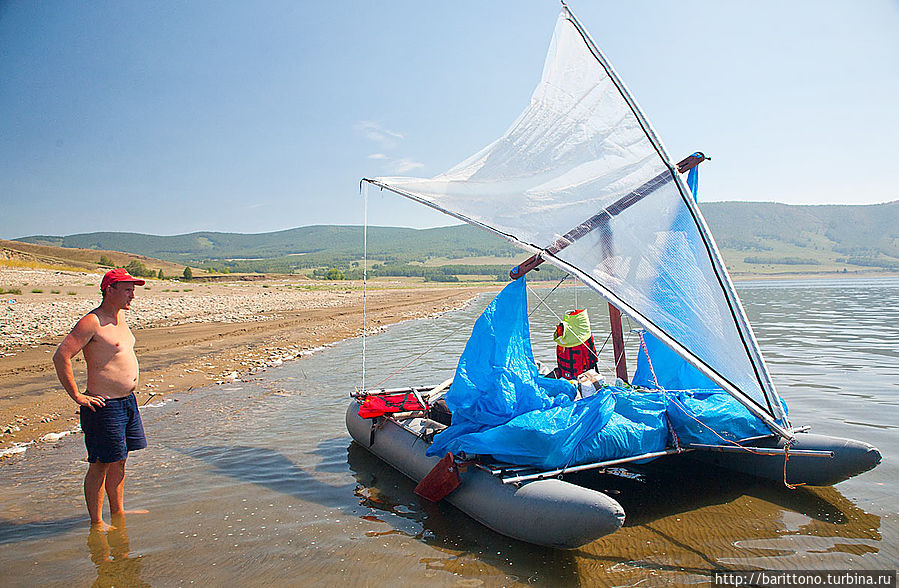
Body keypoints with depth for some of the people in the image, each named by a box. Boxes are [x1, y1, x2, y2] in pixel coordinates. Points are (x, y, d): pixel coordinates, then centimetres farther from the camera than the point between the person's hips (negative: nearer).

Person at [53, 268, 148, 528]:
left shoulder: (120, 315, 12)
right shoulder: (92, 322, -16)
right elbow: (61, 357, -21)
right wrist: (77, 396, -18)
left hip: (128, 401, 9)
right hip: (104, 406, -9)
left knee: (119, 461, 18)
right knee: (101, 465, 2)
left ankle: (118, 512, 31)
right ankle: (96, 522, 14)